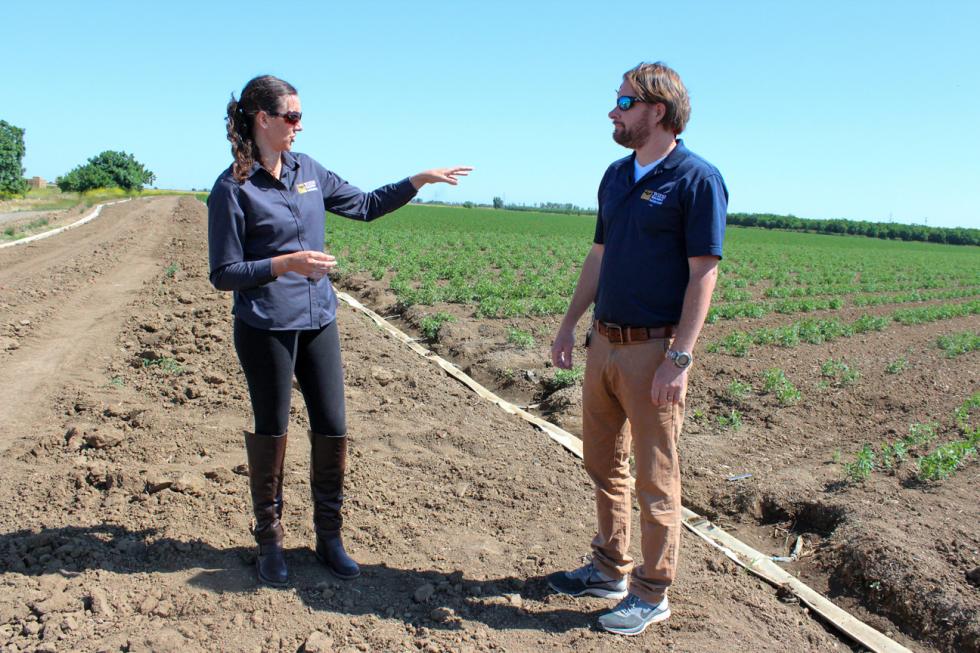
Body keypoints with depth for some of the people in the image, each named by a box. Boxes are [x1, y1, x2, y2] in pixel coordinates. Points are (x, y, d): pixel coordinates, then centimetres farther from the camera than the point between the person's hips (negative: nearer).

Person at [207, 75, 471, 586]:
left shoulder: (307, 170, 7)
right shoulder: (233, 188, -10)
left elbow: (365, 205, 18)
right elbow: (224, 274, -10)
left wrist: (420, 180, 13)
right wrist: (287, 263, -23)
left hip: (318, 321, 5)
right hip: (265, 328, -5)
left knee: (333, 430, 6)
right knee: (271, 434, 7)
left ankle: (329, 537, 24)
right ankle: (269, 542, 26)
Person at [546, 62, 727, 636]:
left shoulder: (697, 179, -10)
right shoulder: (616, 176, 13)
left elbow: (704, 274, -14)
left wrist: (679, 358, -20)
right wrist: (570, 324, 16)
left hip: (654, 349, -8)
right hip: (604, 343, 8)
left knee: (655, 478, 3)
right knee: (604, 463, 16)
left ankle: (653, 594, 19)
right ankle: (611, 570, 34)